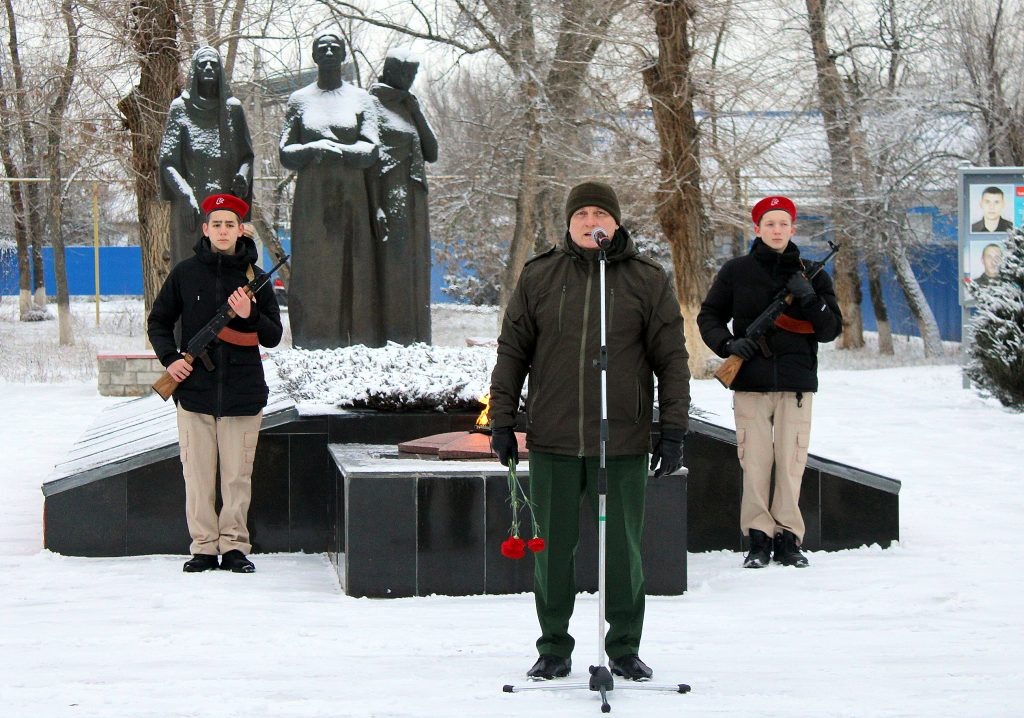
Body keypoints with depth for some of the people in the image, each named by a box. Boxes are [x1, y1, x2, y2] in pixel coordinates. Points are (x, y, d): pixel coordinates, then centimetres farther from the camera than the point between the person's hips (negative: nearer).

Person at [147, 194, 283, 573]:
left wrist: (250, 316, -13)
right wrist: (169, 358, -2)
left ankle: (234, 546, 9)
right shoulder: (185, 273, 5)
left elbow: (273, 337, 6)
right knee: (198, 474, 1)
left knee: (238, 476, 3)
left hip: (243, 394, 0)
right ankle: (203, 546, 7)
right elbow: (158, 321, 14)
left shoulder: (255, 277, 6)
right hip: (195, 390, 0)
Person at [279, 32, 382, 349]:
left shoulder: (360, 98, 9)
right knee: (314, 279, -5)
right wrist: (314, 149, -16)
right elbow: (285, 154, 4)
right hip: (312, 201, 0)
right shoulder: (300, 100, 10)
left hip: (351, 201, 0)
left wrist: (334, 150, -17)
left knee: (355, 277, -3)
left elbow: (371, 150, -2)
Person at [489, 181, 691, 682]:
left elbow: (672, 358, 4)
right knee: (553, 547, 7)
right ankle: (554, 649, 19)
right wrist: (502, 420, 6)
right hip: (553, 442, 1)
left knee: (622, 548, 4)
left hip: (622, 444, -1)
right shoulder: (538, 278, 6)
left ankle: (625, 648, 17)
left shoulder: (647, 280, 4)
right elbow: (512, 350, 11)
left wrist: (673, 430, -1)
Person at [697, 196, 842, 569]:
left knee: (792, 462, -2)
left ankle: (788, 538, 6)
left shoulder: (812, 275, 10)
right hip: (751, 383, -1)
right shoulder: (736, 271, 7)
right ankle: (758, 538, 2)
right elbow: (708, 316, 13)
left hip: (796, 384, 1)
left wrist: (811, 299, -12)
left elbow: (831, 329, 6)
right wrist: (728, 344, -6)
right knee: (754, 462, -5)